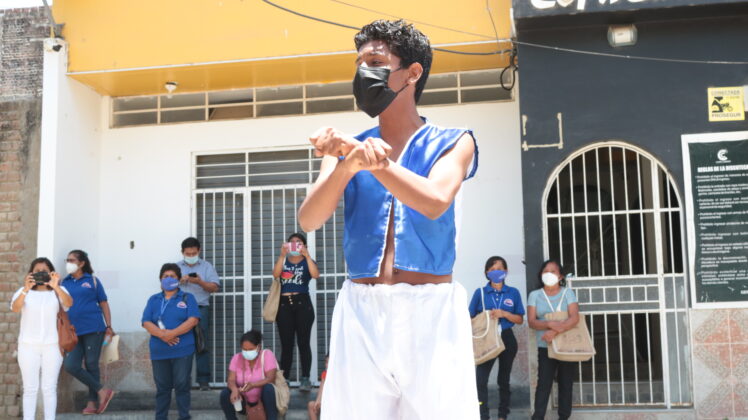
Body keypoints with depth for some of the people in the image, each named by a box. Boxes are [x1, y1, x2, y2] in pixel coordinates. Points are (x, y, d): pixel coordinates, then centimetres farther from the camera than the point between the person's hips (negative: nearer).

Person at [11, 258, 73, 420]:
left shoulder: (57, 291, 4)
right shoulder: (24, 291, 5)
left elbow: (69, 303, -16)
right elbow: (15, 308, -15)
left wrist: (56, 287, -32)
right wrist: (26, 289, -31)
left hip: (52, 345, 0)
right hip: (28, 345, 0)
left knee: (50, 388, 2)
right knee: (30, 388, 1)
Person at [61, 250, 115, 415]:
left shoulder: (92, 281, 3)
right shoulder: (65, 283, 10)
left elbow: (104, 303, 5)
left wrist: (109, 326, -2)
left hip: (93, 329, -3)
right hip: (73, 332, 3)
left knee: (91, 365, 1)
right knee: (70, 365, -8)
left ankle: (92, 403, 11)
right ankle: (102, 391, 2)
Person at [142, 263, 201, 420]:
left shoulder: (187, 298, 6)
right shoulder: (153, 300, 13)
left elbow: (193, 320, -7)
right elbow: (146, 322, 2)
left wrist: (172, 333, -17)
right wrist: (162, 334, -16)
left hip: (182, 350, -2)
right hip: (159, 351, 2)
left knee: (182, 385, 0)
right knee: (162, 386, 8)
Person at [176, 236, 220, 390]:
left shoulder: (206, 266, 11)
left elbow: (215, 287, 1)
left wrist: (200, 282, -15)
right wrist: (179, 281, -10)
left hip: (201, 309, -1)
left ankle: (203, 380, -2)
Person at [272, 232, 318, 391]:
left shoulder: (307, 262, 11)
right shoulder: (283, 261, 16)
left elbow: (315, 275, -11)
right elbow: (275, 274, -5)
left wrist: (307, 255, -17)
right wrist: (282, 255, -15)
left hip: (302, 303, -2)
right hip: (284, 304, 2)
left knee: (303, 342, -5)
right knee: (286, 344, 0)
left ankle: (305, 379, -4)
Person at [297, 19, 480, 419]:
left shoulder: (452, 142, 6)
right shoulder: (347, 146, 13)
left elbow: (435, 202, -15)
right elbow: (308, 220, -3)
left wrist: (364, 154, -17)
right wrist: (347, 164, -20)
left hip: (431, 311, -2)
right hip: (359, 313, 2)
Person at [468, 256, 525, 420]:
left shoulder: (513, 293, 3)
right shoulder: (480, 292, 0)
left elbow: (519, 319, 2)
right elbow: (471, 318, 3)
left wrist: (504, 314, -13)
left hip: (506, 339, 1)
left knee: (504, 379, 11)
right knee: (480, 379, -14)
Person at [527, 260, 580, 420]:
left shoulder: (568, 293, 1)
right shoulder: (534, 295, 4)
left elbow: (574, 318, -12)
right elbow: (532, 321, -5)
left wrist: (555, 332, -25)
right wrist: (550, 324, -24)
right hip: (545, 347, 0)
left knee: (566, 384, 5)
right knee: (544, 383, -5)